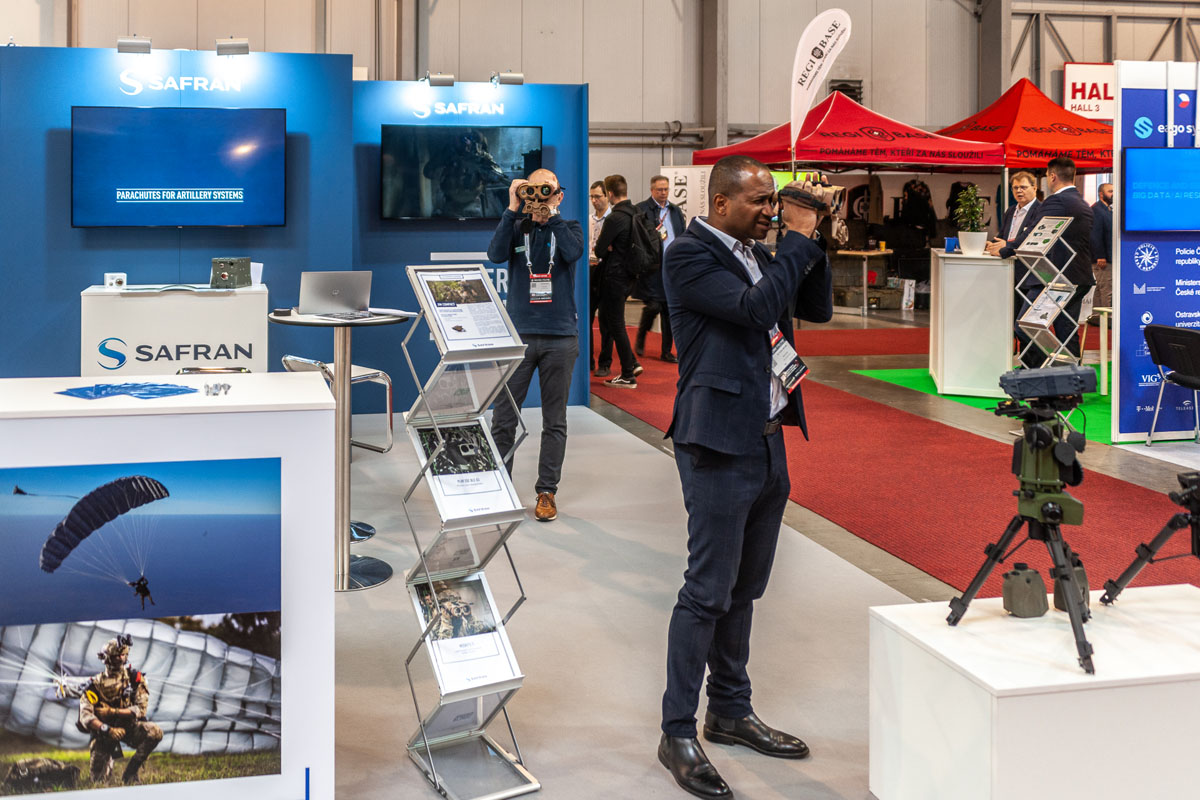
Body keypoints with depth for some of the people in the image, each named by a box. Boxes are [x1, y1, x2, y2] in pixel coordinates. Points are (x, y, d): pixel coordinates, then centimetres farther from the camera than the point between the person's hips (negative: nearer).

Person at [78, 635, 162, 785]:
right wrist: (106, 729, -33)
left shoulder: (135, 678, -4)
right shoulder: (95, 684, -6)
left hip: (129, 727, 0)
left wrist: (113, 712, -22)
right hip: (103, 732, 0)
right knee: (99, 781, -4)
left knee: (155, 733, -31)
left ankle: (130, 772, -11)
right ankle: (108, 764, 35)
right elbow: (85, 716, -17)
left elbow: (141, 709, -13)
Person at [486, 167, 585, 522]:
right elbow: (496, 253, -11)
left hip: (560, 337, 0)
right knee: (503, 417, -1)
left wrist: (551, 212, -13)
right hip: (519, 334, 0)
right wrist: (513, 209, -14)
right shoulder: (517, 228, 8)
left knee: (554, 421, 5)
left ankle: (547, 492, 14)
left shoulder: (569, 228, 8)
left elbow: (572, 252, -14)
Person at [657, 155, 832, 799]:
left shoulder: (758, 254, 14)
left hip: (767, 438, 9)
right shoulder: (689, 255, -11)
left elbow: (818, 308, 16)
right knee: (708, 591, -6)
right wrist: (799, 240, -14)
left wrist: (808, 243, 3)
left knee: (743, 589, 16)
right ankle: (678, 734, 3)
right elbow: (755, 309, -23)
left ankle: (731, 713, 28)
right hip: (720, 444, -8)